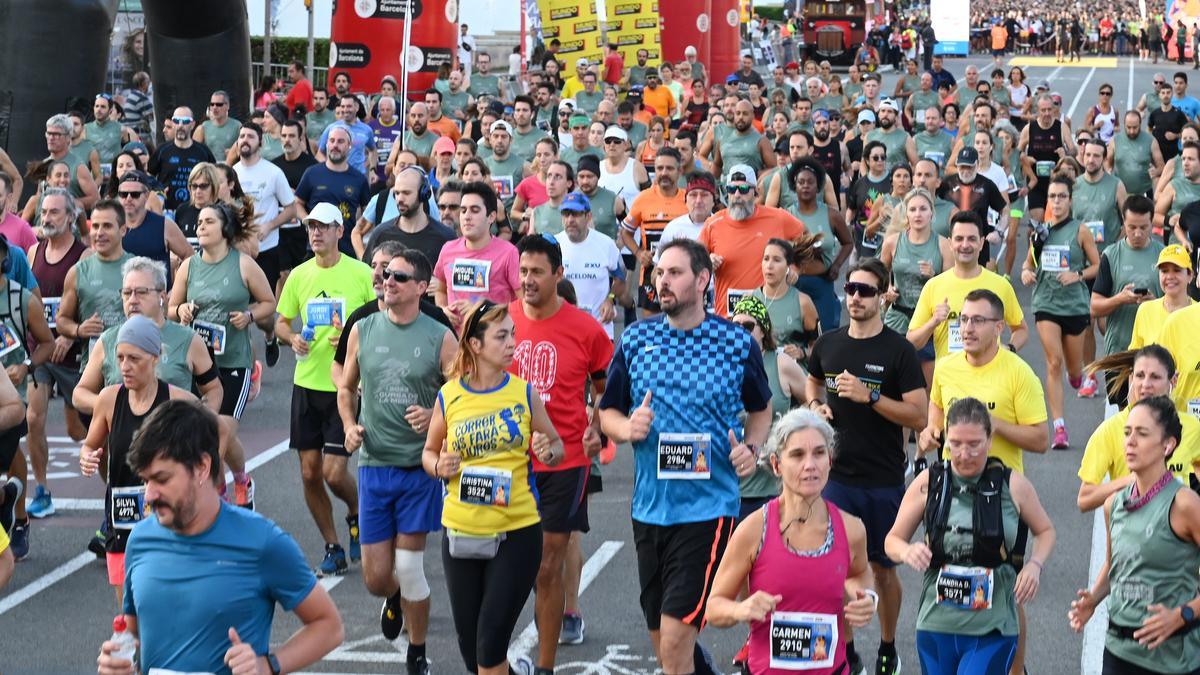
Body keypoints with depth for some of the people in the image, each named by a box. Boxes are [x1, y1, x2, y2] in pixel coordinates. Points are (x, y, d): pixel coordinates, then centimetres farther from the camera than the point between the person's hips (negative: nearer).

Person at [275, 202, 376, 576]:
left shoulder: (361, 273, -5)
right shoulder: (299, 275, 7)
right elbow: (281, 322, 16)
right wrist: (293, 338, -5)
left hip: (345, 387, -4)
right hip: (307, 384, 4)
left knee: (334, 473, -9)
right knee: (310, 473, 4)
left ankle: (357, 514, 24)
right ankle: (334, 549, 20)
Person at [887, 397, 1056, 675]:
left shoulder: (1013, 485, -3)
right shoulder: (928, 483, 0)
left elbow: (1045, 531, 14)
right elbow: (893, 540, 8)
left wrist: (1035, 565, -6)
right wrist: (907, 552, -16)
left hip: (992, 630, -3)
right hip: (936, 624, 3)